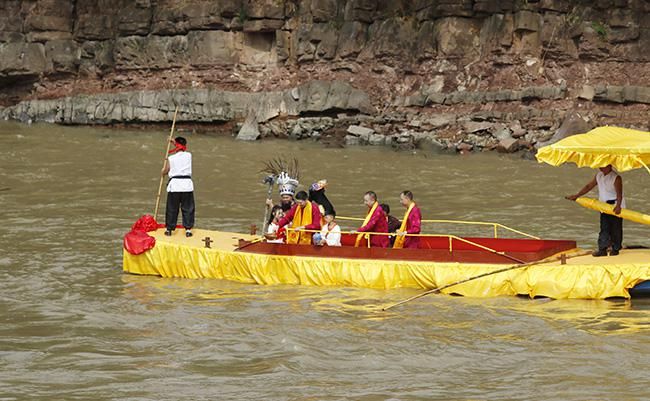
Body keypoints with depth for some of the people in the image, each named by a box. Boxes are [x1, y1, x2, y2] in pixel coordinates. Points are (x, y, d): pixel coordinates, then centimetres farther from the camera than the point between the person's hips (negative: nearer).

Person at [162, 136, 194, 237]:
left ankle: (169, 229, 14)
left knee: (172, 208, 8)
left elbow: (164, 172, 8)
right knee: (188, 208, 8)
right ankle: (188, 229, 6)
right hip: (187, 184, 1)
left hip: (174, 184, -1)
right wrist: (175, 142, 32)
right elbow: (183, 151, 27)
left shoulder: (171, 158, -3)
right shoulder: (189, 155, 3)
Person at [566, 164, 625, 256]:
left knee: (615, 229, 0)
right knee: (604, 228, 3)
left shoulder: (616, 178, -17)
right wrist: (577, 196, 12)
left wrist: (618, 206, -43)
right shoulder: (599, 175, 7)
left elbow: (619, 193, -28)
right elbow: (589, 186, 14)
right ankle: (602, 249, 2)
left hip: (615, 207, -7)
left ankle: (615, 249, 10)